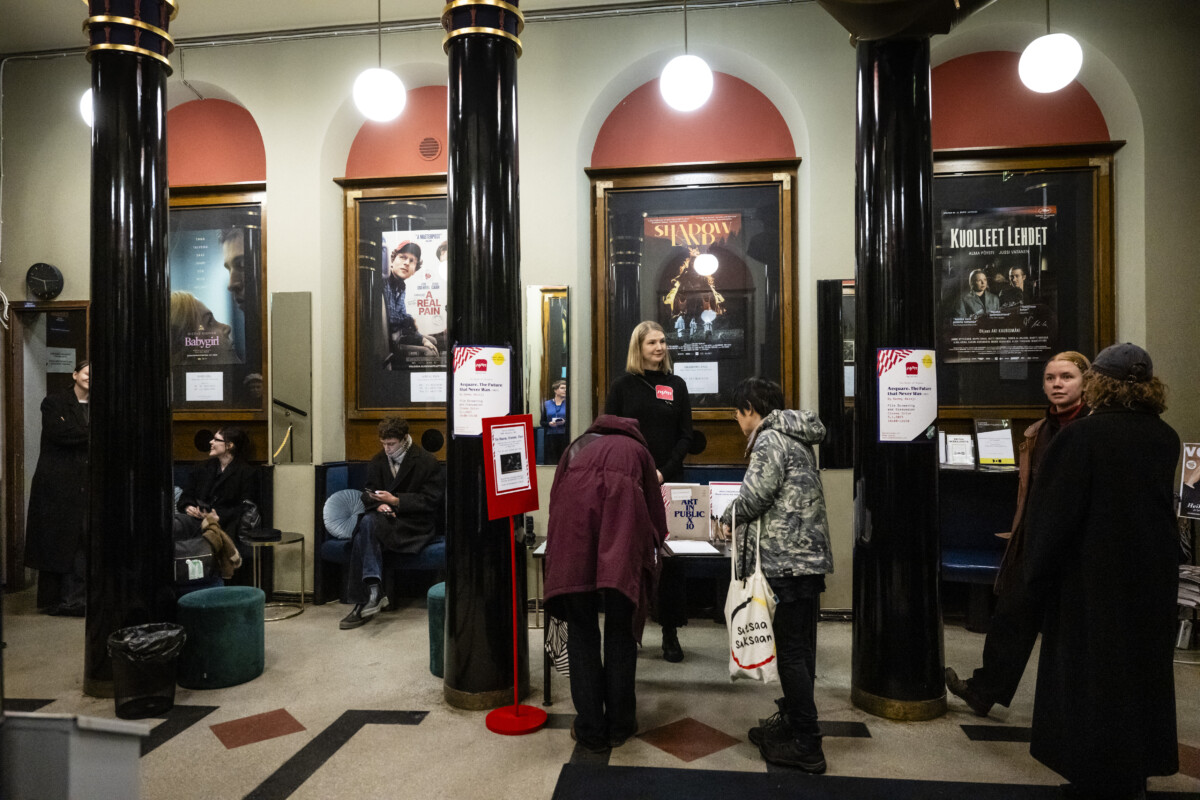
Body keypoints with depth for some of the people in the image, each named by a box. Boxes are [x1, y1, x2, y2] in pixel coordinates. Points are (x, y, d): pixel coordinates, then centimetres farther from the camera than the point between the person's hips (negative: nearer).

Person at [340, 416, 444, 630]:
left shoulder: (427, 462, -4)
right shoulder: (378, 461, 13)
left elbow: (430, 501, -8)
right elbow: (367, 493, 16)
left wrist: (395, 501, -17)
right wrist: (379, 503, -9)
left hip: (417, 525, -5)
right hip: (386, 517, 5)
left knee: (368, 526, -31)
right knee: (368, 521, -32)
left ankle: (364, 601, -30)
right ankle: (373, 592, -34)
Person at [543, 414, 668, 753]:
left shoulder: (577, 446, 37)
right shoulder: (636, 449, 34)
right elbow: (656, 512, 31)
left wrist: (559, 548, 52)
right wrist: (651, 541, 52)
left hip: (573, 517, 1)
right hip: (622, 515, 0)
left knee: (581, 630, 10)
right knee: (621, 630, 12)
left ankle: (590, 731, 15)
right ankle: (619, 725, 22)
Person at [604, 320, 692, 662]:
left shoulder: (676, 385, 8)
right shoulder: (622, 386, 4)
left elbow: (685, 435, 4)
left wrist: (665, 472, -9)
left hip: (668, 483, 1)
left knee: (670, 556, 2)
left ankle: (670, 632, 12)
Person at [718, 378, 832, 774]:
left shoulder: (770, 440, -12)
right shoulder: (795, 438, 17)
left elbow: (754, 496, -18)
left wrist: (728, 518, 1)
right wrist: (742, 519, 16)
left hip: (787, 563, -10)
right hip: (809, 558, 10)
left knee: (792, 652, -3)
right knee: (799, 648, 18)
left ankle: (807, 747, 5)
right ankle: (792, 722, 31)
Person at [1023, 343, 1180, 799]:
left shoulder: (1083, 436, -19)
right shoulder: (1164, 438, 0)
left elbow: (1055, 512, -16)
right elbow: (1163, 503, 13)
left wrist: (1040, 571, -7)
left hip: (1093, 577, -6)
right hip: (1152, 574, 6)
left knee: (1093, 675, 6)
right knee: (1143, 669, 19)